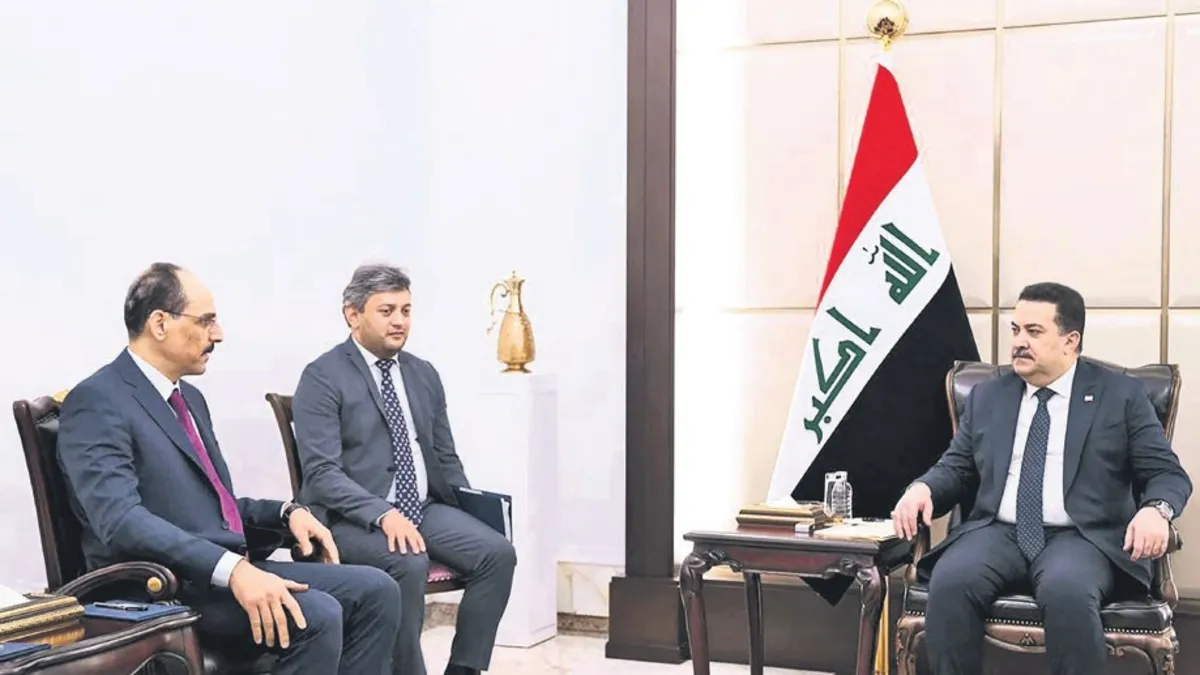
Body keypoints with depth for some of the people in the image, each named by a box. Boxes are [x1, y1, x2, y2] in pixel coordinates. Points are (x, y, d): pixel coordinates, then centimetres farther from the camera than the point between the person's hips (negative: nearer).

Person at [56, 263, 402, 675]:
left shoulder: (190, 397, 19)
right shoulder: (97, 402, -11)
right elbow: (121, 518, -25)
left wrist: (287, 512, 5)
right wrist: (231, 569, -34)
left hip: (230, 570, 9)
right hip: (164, 587, -9)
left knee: (376, 591, -7)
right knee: (315, 616, -29)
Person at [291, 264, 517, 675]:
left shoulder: (424, 374, 13)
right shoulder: (322, 377, -6)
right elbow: (322, 473, -16)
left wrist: (473, 513, 2)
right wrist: (383, 514, -29)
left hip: (424, 507, 6)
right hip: (354, 516, -6)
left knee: (498, 552, -18)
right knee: (408, 565, -35)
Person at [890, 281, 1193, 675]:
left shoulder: (1122, 395, 8)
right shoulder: (986, 397, 18)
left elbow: (1168, 474, 4)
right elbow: (956, 468, 19)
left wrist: (1156, 509, -20)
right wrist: (922, 489, -5)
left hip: (1081, 538, -2)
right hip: (998, 533, 3)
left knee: (1067, 592, -37)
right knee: (950, 581, -30)